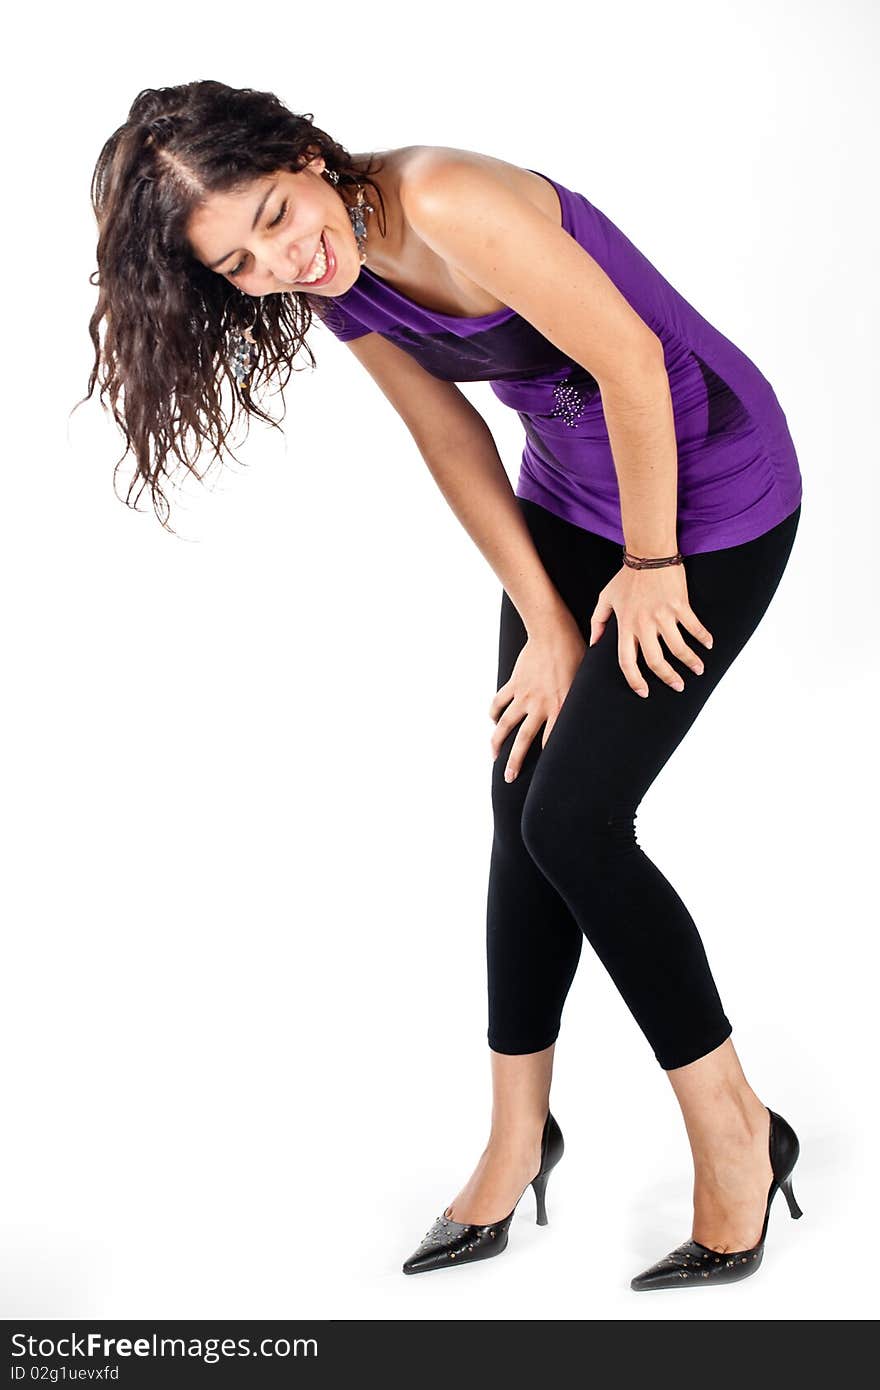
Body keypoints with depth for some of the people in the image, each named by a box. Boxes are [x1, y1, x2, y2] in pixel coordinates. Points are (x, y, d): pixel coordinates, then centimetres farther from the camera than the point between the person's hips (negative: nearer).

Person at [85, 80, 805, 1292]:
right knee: (524, 811, 7)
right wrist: (548, 623, 2)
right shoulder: (344, 284, -4)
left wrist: (649, 566, -15)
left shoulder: (447, 206, -30)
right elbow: (455, 446, 3)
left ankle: (737, 1133, 8)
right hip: (570, 495, 8)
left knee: (574, 820, -9)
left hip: (712, 492, -8)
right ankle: (518, 1137, 23)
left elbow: (630, 360, -25)